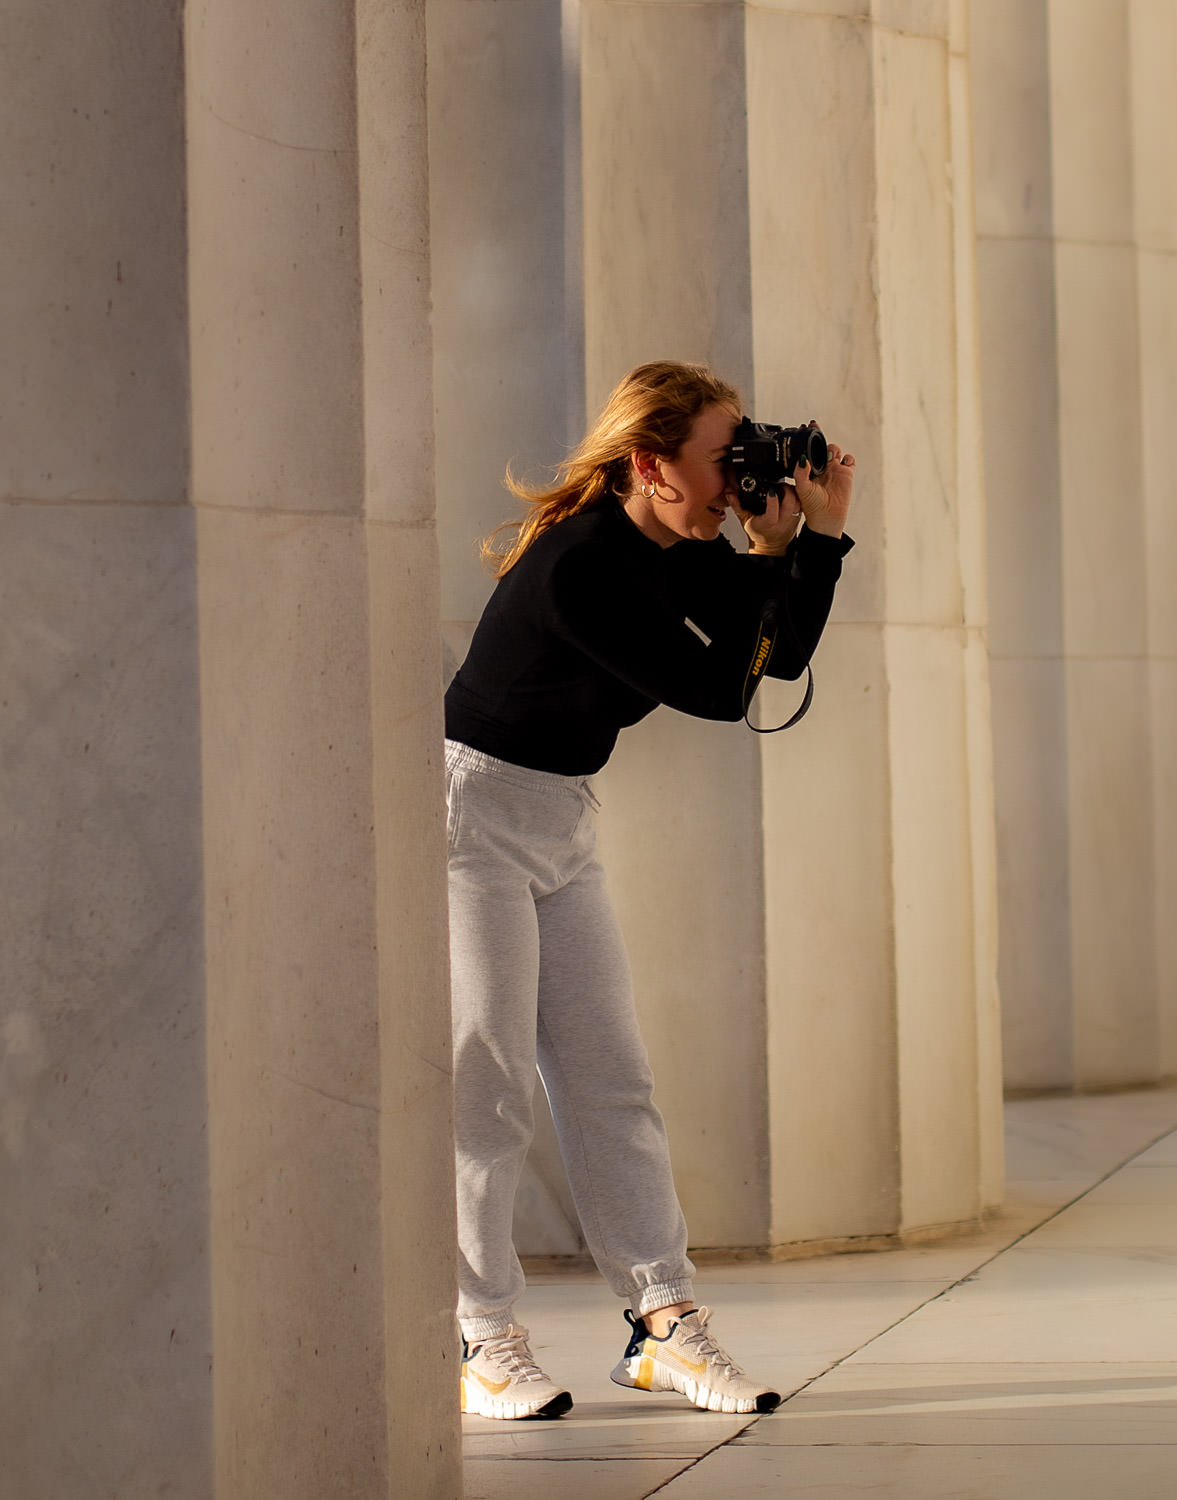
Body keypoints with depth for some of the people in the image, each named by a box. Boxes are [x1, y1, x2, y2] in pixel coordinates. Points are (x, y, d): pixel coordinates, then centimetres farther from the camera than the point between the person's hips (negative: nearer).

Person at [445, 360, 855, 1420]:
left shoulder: (680, 556, 2)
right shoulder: (578, 567, -25)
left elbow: (785, 654, 4)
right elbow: (715, 689, -22)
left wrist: (822, 534, -6)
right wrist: (768, 558, -18)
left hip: (564, 824, 9)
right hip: (473, 810, -9)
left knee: (610, 1078, 5)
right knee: (484, 1083, -6)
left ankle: (663, 1322, 5)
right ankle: (483, 1341, -1)